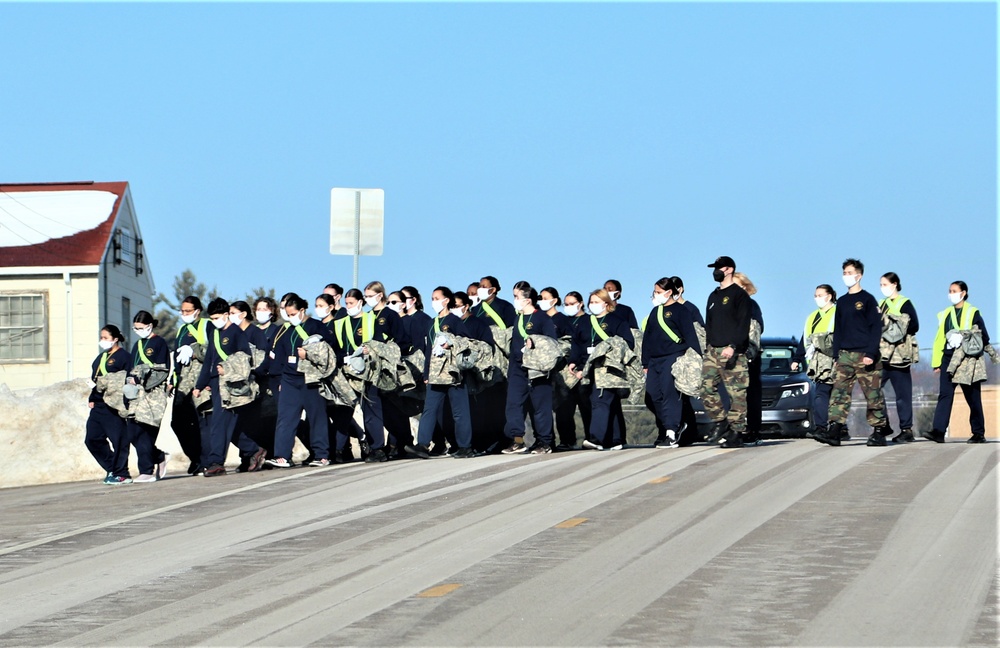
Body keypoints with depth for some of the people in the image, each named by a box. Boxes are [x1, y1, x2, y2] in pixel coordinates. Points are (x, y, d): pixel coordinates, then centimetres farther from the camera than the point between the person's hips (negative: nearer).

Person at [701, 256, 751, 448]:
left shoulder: (739, 295, -2)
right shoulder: (713, 297, 22)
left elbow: (743, 324, -11)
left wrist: (733, 346, -20)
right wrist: (707, 347, 15)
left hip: (733, 352, -7)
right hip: (712, 351, 7)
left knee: (737, 393, -7)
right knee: (707, 388, -4)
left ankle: (736, 432, -6)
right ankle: (720, 422, 7)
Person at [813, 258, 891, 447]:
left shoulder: (867, 299, -1)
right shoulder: (841, 302, 17)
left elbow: (876, 328, -6)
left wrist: (871, 353, -15)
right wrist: (836, 354, 12)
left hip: (865, 355, -6)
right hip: (845, 355, 6)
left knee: (873, 394, -2)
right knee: (839, 391, -7)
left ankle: (879, 432, 3)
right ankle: (834, 431, -15)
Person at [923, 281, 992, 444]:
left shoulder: (973, 313, 3)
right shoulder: (945, 315, 15)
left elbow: (984, 338, 1)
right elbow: (939, 339, 14)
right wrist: (936, 363, 10)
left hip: (968, 362, -3)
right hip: (948, 359, 3)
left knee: (973, 398, 2)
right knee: (945, 394, -9)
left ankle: (979, 433, 10)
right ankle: (938, 431, -17)